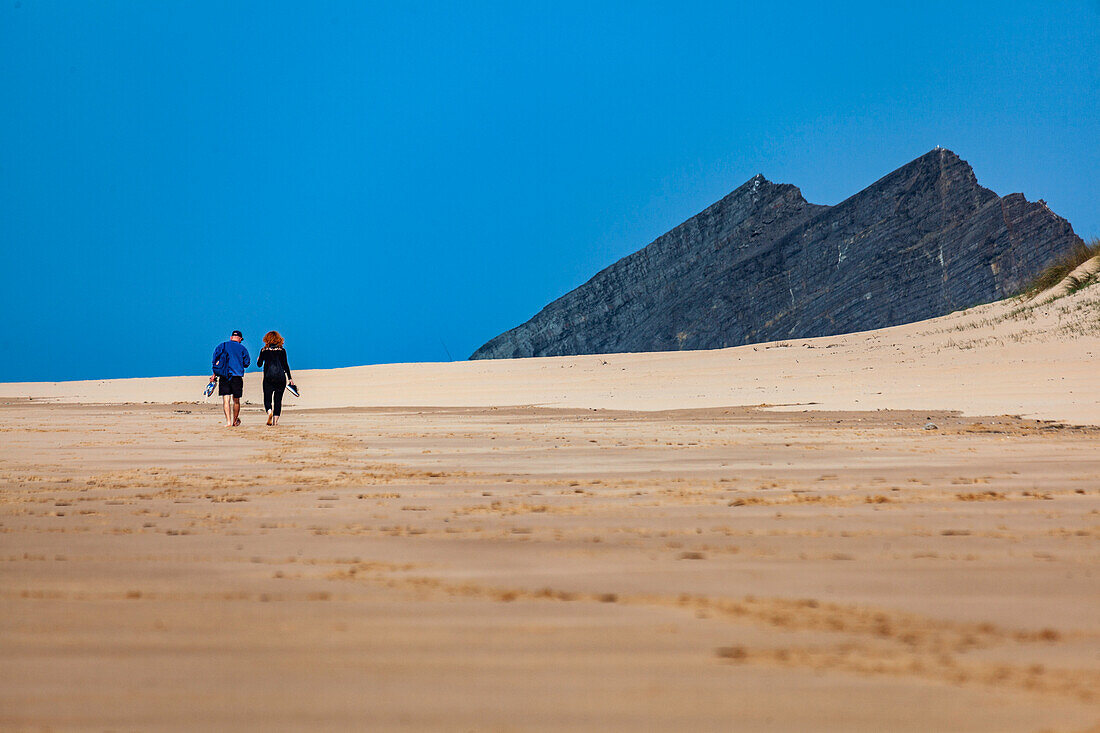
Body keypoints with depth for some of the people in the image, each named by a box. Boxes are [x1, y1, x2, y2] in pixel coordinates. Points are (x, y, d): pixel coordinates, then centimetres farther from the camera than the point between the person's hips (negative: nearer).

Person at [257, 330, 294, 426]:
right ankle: (275, 420, 2)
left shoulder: (264, 350, 1)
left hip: (268, 378, -1)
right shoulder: (282, 350, 1)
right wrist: (290, 378, 3)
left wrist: (258, 359, 28)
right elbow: (285, 365, -2)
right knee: (278, 399, 8)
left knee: (267, 399, 3)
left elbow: (259, 364, 5)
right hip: (281, 377, 1)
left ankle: (269, 411, -27)